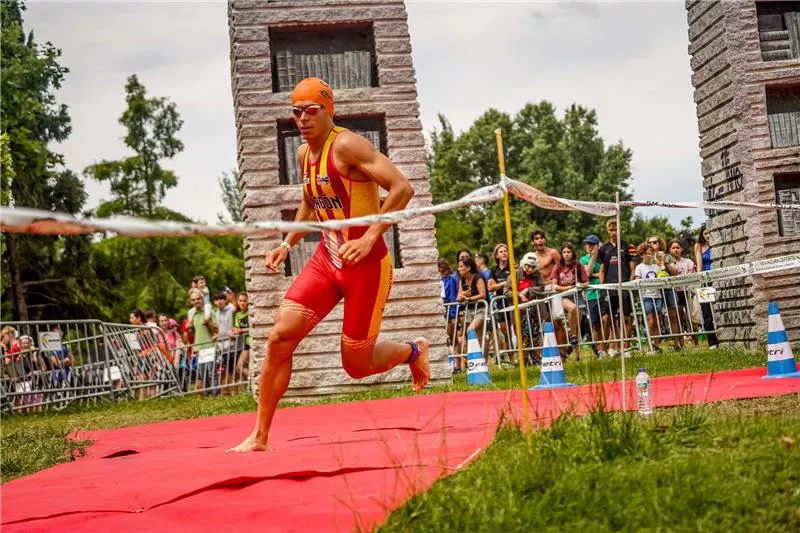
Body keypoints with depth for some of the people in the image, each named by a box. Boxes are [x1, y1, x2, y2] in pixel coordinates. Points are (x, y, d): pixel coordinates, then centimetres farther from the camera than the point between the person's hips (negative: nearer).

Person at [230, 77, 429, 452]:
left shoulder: (347, 146, -15)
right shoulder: (304, 154, 10)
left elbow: (402, 188, -22)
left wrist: (369, 238, -27)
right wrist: (287, 244, 14)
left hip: (366, 266, -7)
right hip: (326, 260, 7)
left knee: (356, 365, 1)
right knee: (280, 337, -9)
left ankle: (412, 351, 34)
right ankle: (260, 436, 0)